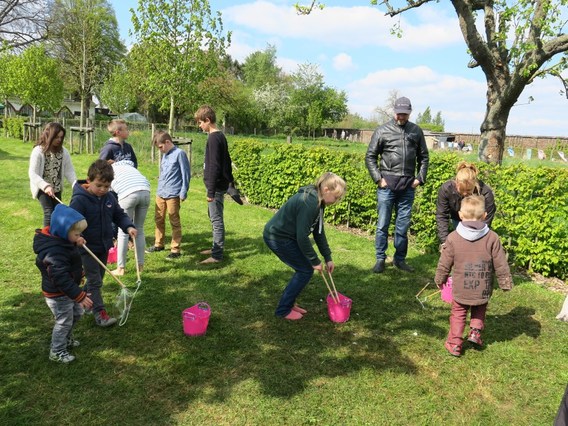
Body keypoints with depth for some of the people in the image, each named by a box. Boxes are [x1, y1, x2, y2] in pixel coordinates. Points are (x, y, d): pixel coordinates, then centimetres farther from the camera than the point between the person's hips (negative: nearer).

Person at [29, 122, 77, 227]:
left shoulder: (63, 151, -5)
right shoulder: (38, 151, -17)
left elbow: (69, 170, -6)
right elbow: (32, 174, -22)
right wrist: (45, 186, -36)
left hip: (57, 188, 5)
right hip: (42, 188, -4)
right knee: (49, 212, -15)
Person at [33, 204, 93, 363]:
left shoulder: (59, 239, -4)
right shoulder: (54, 252, -34)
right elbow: (61, 278, -36)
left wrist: (75, 243, -1)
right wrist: (80, 296, -35)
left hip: (67, 290, 10)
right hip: (57, 294, -10)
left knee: (76, 314, 25)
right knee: (64, 322, 6)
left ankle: (67, 338, 47)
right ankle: (56, 352, 25)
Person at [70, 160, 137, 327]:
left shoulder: (109, 197, -1)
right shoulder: (79, 200, -20)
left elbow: (119, 215, 8)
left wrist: (129, 226, -10)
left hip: (104, 246, 7)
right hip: (87, 248, -7)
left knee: (97, 279, 19)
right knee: (94, 281, -3)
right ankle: (100, 313, 3)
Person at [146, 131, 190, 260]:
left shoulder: (179, 154, -9)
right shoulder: (165, 155, 14)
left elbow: (186, 174, -10)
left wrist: (183, 193, -11)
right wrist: (160, 189, 20)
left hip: (173, 195, -8)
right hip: (160, 194, 8)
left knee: (174, 222, 0)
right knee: (158, 219, 15)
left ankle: (176, 249, 8)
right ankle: (159, 244, 30)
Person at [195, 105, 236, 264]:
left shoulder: (213, 138, -17)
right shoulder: (220, 136, 12)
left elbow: (214, 166, -21)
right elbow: (226, 161, 18)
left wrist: (211, 191, -20)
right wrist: (229, 179, 24)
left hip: (216, 186, -10)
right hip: (220, 184, 10)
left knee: (216, 220, -5)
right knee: (214, 217, 19)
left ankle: (217, 255, 0)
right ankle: (216, 247, 30)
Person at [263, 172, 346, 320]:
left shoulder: (318, 201, 3)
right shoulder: (308, 203, -27)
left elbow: (319, 232, 10)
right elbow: (302, 237, -25)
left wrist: (328, 258, 9)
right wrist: (315, 261, -14)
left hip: (285, 235, 9)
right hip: (277, 237, -9)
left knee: (305, 268, 12)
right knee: (306, 270, -3)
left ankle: (289, 303, 24)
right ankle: (283, 310, 7)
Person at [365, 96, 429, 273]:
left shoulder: (416, 131, 9)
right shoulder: (382, 131, 0)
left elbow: (423, 157, 16)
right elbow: (370, 157, 2)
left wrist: (420, 178, 5)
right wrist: (378, 178, -6)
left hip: (408, 187, 3)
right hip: (387, 185, -2)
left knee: (403, 226, 9)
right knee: (383, 224, 3)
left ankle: (400, 259, 21)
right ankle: (380, 259, 13)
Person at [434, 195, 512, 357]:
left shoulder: (453, 237, -9)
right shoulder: (492, 237, -9)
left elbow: (444, 264, -2)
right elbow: (500, 264, -4)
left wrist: (440, 279, 14)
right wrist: (506, 283, 10)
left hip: (460, 290, -1)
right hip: (483, 290, 1)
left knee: (458, 314, 16)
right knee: (479, 310, 29)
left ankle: (454, 344, 17)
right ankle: (475, 331, 14)